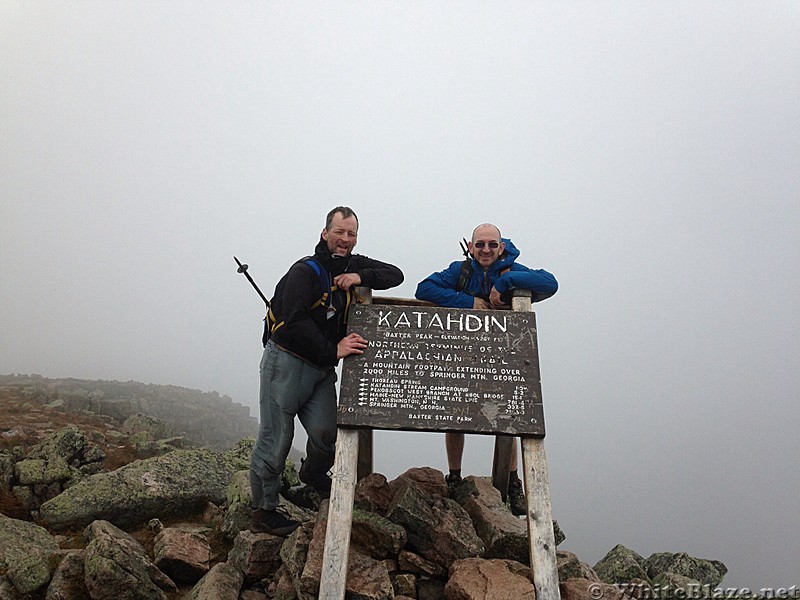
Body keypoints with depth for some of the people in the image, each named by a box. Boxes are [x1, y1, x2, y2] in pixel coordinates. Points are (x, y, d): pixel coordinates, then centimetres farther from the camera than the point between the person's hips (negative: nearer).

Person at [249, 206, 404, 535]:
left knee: (327, 433, -7)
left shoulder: (354, 266, 9)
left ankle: (313, 474, 29)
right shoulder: (304, 272, -13)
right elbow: (294, 323, -22)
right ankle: (264, 511, 21)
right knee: (275, 440, 2)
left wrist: (361, 277, -8)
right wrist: (332, 350, -21)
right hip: (286, 361, -5)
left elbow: (395, 274, 8)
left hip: (322, 368, 6)